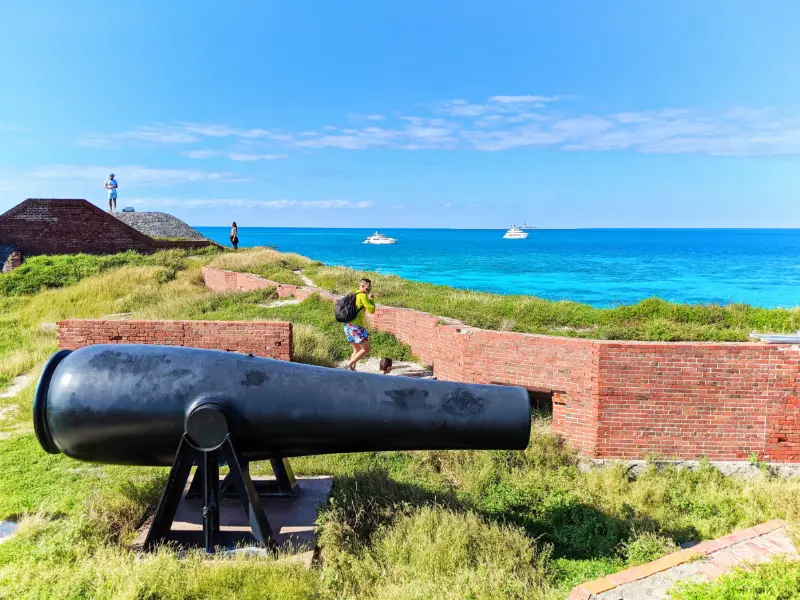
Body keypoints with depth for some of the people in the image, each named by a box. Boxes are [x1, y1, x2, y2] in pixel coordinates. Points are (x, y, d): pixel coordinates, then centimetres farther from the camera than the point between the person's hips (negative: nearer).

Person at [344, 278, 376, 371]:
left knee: (357, 349, 19)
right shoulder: (362, 295, -9)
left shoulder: (354, 295, 19)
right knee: (366, 349, -6)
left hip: (348, 326, 10)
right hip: (355, 326, -10)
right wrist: (371, 299, 4)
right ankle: (350, 364, -11)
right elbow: (371, 310, -11)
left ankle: (352, 369, 17)